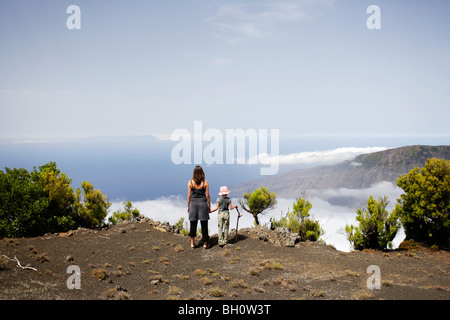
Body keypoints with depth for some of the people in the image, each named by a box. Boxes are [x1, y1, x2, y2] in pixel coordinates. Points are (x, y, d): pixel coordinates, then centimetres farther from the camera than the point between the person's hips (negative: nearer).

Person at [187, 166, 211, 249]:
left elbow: (189, 195, -2)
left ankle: (192, 243, 14)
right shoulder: (205, 182, -5)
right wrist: (209, 205, 7)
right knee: (204, 224, 5)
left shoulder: (190, 182, -3)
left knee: (193, 224, 10)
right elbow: (207, 195, -3)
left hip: (193, 203, 1)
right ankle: (205, 244, 11)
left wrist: (188, 206, 7)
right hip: (203, 203, -1)